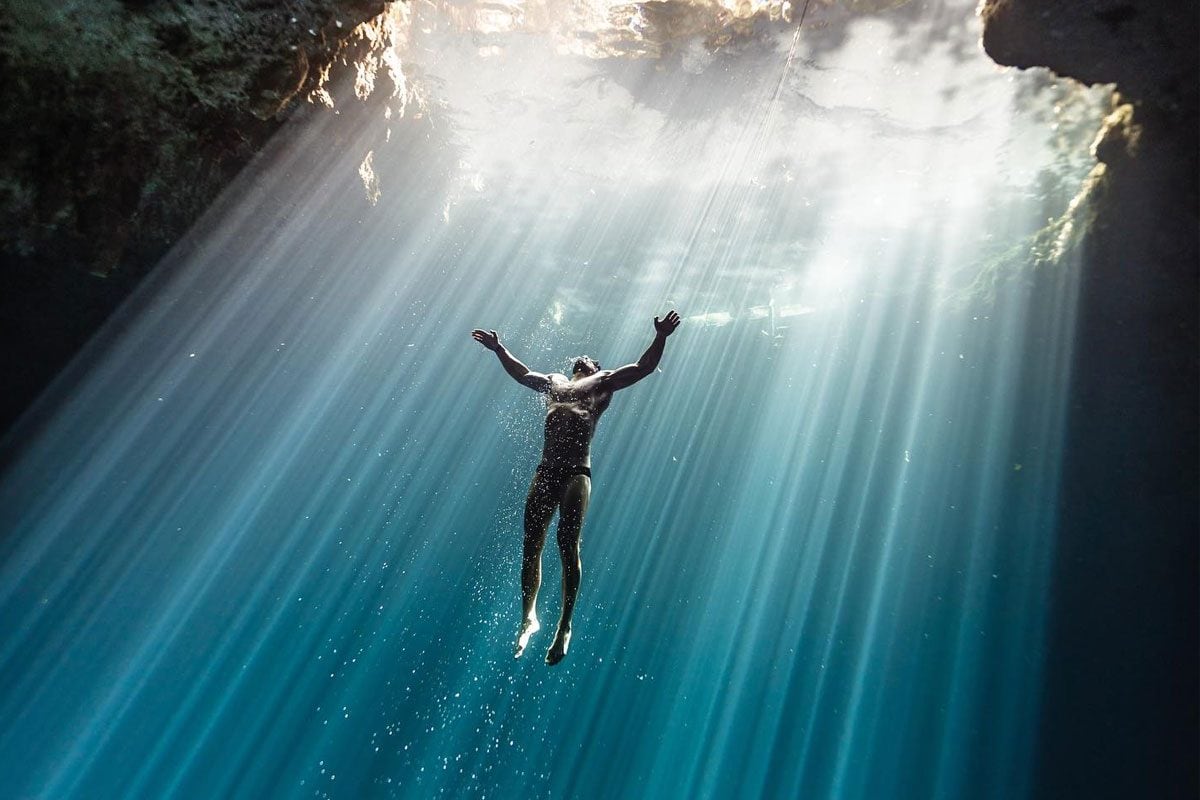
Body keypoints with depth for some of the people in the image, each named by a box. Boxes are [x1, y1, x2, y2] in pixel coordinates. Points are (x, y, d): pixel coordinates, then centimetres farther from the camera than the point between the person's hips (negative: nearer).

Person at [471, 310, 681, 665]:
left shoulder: (603, 383, 16)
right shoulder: (554, 383, 27)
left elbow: (644, 367, 11)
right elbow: (521, 373, 43)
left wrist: (660, 338, 1)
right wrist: (499, 349, 45)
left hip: (576, 473, -4)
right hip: (545, 470, 4)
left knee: (567, 543, -11)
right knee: (531, 544, 4)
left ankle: (564, 627, 0)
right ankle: (528, 617, 21)